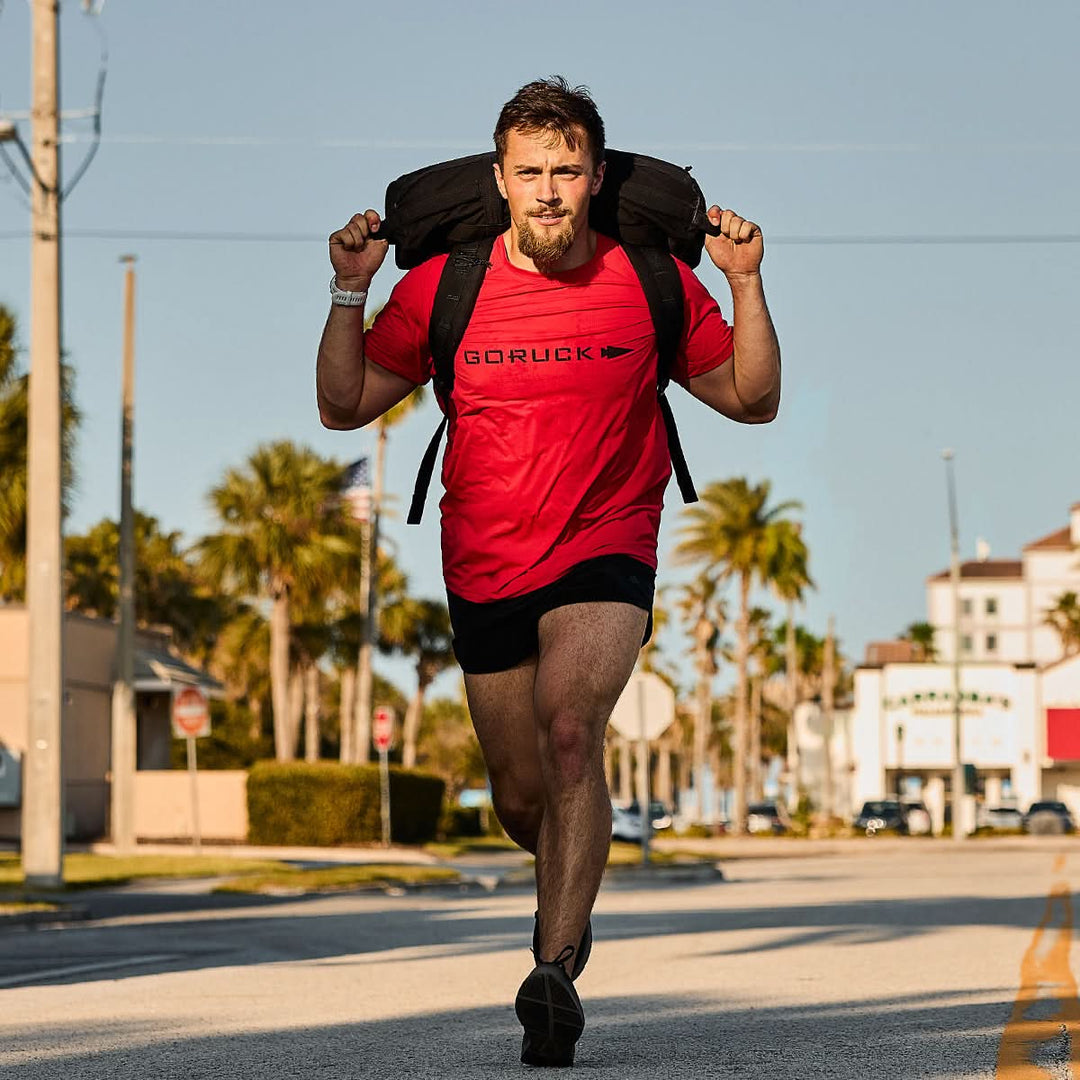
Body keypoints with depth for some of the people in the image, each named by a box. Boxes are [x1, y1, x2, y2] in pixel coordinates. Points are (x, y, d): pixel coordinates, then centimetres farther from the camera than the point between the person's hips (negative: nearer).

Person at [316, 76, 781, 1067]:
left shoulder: (650, 283, -3)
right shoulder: (444, 286, -3)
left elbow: (753, 400, 4)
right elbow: (345, 408, 2)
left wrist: (747, 283, -9)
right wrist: (350, 293, -12)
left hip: (606, 552, -2)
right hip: (486, 569, 2)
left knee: (571, 731, -29)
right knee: (523, 800, 10)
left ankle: (553, 973, -27)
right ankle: (572, 899, 45)